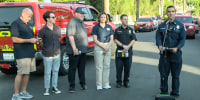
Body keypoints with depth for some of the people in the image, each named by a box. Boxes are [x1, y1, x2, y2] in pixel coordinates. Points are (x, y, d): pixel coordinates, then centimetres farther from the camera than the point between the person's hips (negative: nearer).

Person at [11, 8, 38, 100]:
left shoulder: (28, 25, 19)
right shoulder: (15, 24, -8)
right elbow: (14, 39, -16)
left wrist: (34, 40, 9)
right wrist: (29, 40, -17)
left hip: (30, 53, 9)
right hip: (22, 54, -9)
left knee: (27, 73, 11)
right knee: (21, 73, -9)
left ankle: (23, 92, 21)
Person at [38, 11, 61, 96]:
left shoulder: (57, 28, 4)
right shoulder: (42, 30, -10)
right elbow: (40, 42, -2)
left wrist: (56, 47, 12)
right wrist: (46, 48, 6)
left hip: (57, 54, 4)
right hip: (47, 55, -4)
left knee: (55, 71, 12)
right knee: (47, 72, 3)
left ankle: (54, 87, 24)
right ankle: (46, 89, 15)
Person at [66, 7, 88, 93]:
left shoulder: (81, 22, 17)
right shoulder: (72, 22, -12)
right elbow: (70, 36, -20)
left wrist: (85, 47, 23)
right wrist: (74, 48, -25)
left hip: (83, 50, 9)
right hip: (74, 51, -8)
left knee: (82, 68, 14)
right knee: (72, 68, -1)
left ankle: (83, 84, 23)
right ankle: (72, 86, 4)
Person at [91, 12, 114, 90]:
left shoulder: (109, 27, 10)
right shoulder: (96, 27, 1)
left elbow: (111, 39, 8)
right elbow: (95, 40, -5)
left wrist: (107, 47, -9)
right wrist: (103, 47, -13)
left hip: (108, 47, 3)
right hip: (98, 47, -3)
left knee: (107, 66, 5)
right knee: (99, 66, -3)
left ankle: (106, 84, 12)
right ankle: (99, 85, 2)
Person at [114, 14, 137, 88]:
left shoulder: (131, 30, 9)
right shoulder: (117, 30, 7)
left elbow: (133, 40, 2)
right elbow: (115, 40, 0)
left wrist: (128, 47, -13)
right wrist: (123, 45, -13)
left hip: (128, 52, 1)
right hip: (119, 51, -1)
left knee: (127, 68, 4)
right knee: (119, 68, 0)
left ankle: (126, 82, 16)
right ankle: (119, 82, 11)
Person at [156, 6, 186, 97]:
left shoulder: (180, 25, 4)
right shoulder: (162, 26, 8)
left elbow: (182, 39, -2)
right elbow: (158, 37, 1)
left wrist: (177, 48, -20)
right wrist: (160, 46, -20)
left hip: (176, 54, -1)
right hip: (164, 54, 1)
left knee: (176, 75, 6)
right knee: (163, 75, 5)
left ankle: (175, 93, 16)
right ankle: (164, 93, 16)